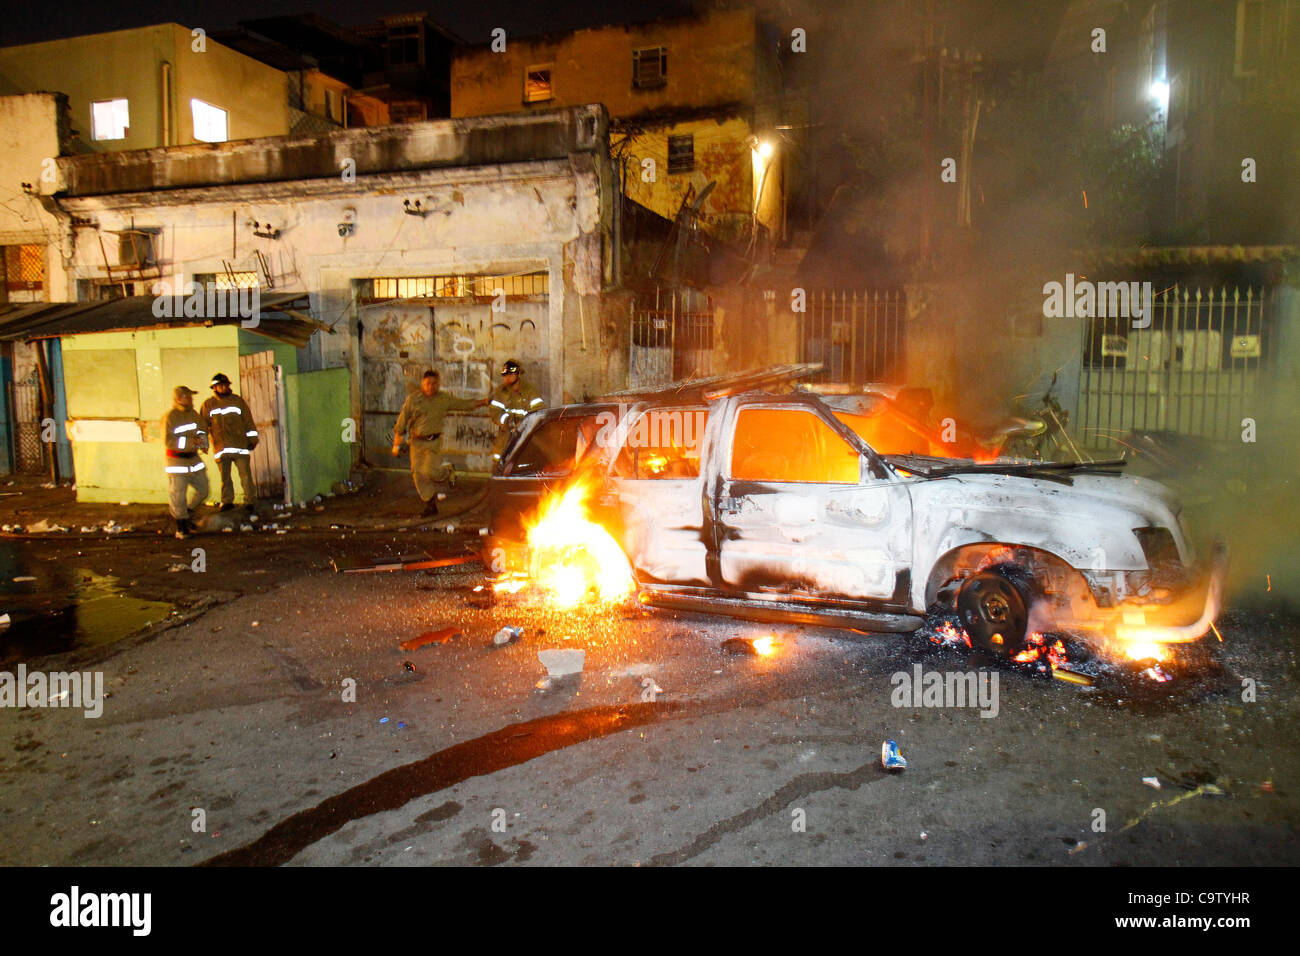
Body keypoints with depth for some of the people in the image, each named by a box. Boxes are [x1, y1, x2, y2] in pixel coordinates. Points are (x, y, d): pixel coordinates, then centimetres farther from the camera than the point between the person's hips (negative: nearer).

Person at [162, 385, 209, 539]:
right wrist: (191, 442, -24)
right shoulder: (169, 417, -13)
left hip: (193, 458, 7)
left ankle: (186, 514, 32)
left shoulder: (193, 414, 7)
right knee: (178, 495, -1)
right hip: (176, 460, -6)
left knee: (203, 490, 11)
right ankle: (181, 527, 11)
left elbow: (202, 431, 15)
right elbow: (168, 441, -18)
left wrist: (202, 440, -8)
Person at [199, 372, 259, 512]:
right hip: (221, 447, 1)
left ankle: (248, 502, 5)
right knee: (224, 477, 6)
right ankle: (227, 502, 16)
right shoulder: (208, 405, 8)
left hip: (240, 446, -1)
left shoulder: (238, 401, 6)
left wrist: (252, 440, 6)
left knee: (245, 475, -2)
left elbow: (248, 422, 8)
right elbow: (203, 425, 12)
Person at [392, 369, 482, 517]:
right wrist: (396, 444, 2)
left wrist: (484, 402, 6)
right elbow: (402, 421, 3)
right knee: (418, 474, 0)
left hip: (434, 441, -2)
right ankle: (431, 506, 12)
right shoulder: (413, 399, 0)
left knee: (430, 471, -18)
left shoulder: (445, 399, 3)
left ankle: (447, 472, 17)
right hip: (417, 442, 2)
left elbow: (465, 404, 14)